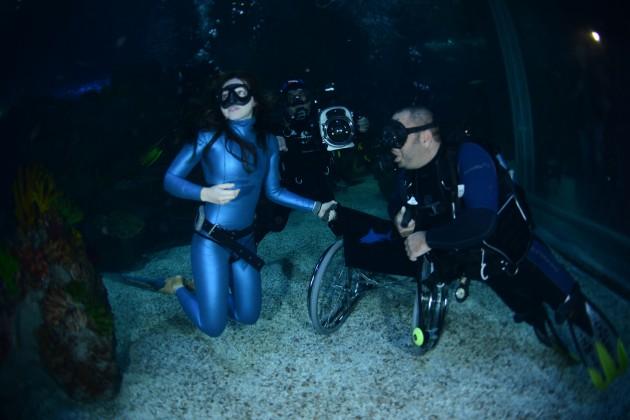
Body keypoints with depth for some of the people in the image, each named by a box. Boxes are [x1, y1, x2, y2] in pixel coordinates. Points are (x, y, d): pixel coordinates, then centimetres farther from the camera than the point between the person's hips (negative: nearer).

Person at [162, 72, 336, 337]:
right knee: (213, 326, 0)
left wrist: (316, 207, 1)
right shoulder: (209, 138, -14)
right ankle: (179, 287, 28)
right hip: (210, 239, -5)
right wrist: (205, 193, -29)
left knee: (248, 316, 15)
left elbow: (274, 192, 6)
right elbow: (170, 180, -12)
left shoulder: (268, 142, 0)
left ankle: (206, 289, 39)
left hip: (244, 239, 5)